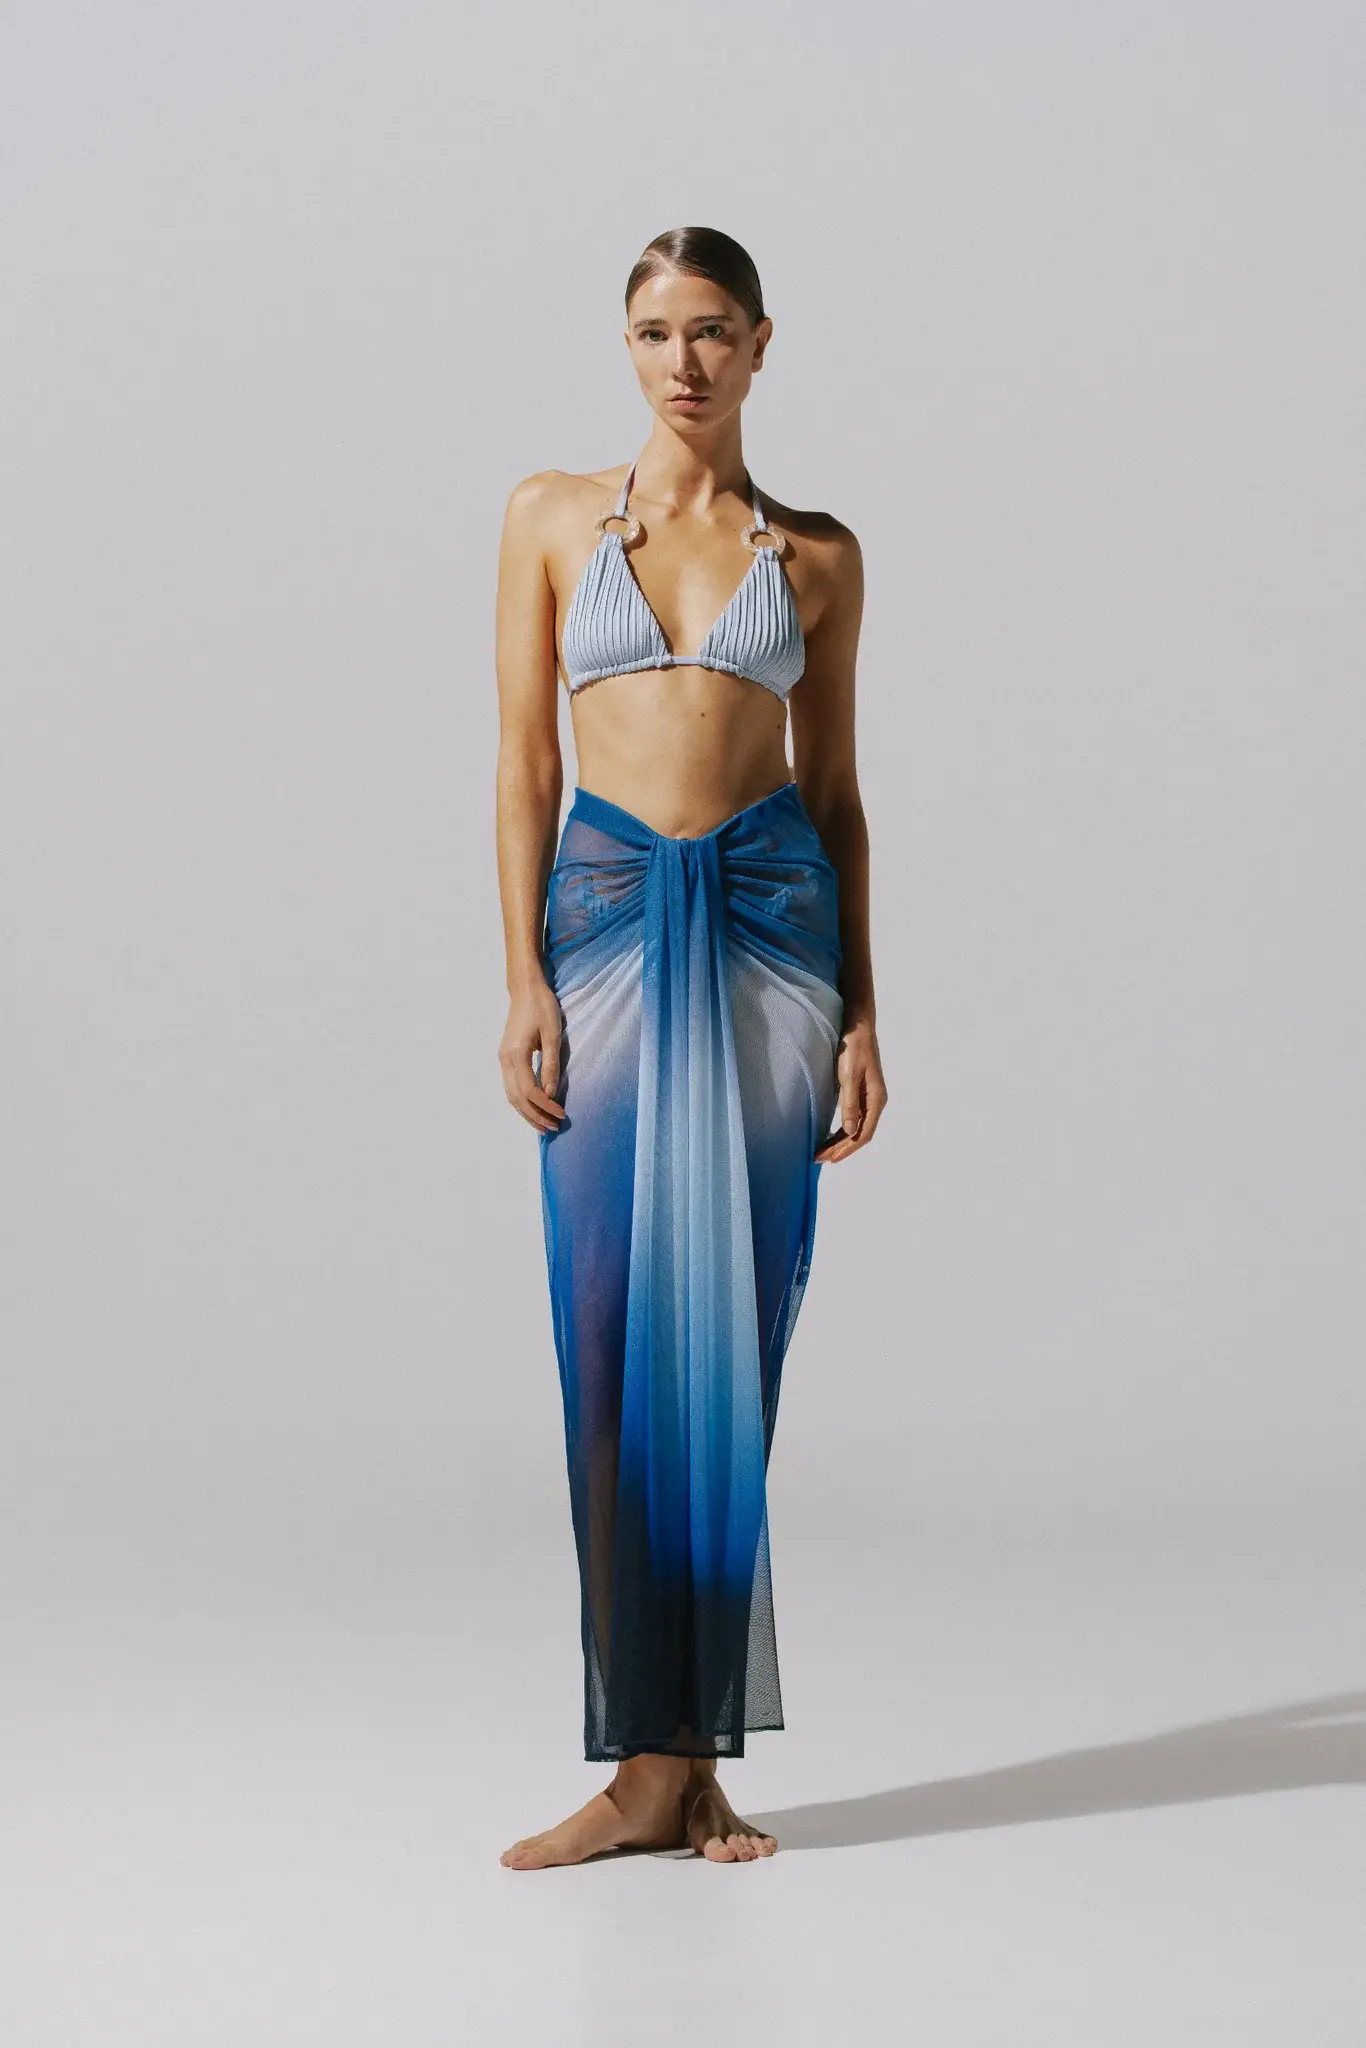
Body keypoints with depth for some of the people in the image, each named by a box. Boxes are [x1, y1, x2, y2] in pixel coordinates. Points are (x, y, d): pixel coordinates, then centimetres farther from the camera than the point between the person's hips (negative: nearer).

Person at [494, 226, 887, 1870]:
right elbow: (523, 761, 5)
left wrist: (860, 1013, 5)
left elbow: (836, 789, 12)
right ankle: (651, 1763, 1)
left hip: (771, 917, 1)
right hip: (608, 914, 0)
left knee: (733, 1335, 0)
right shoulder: (552, 518, 9)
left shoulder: (817, 556, 11)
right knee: (615, 1335, -5)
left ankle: (697, 1755, 8)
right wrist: (524, 981, -5)